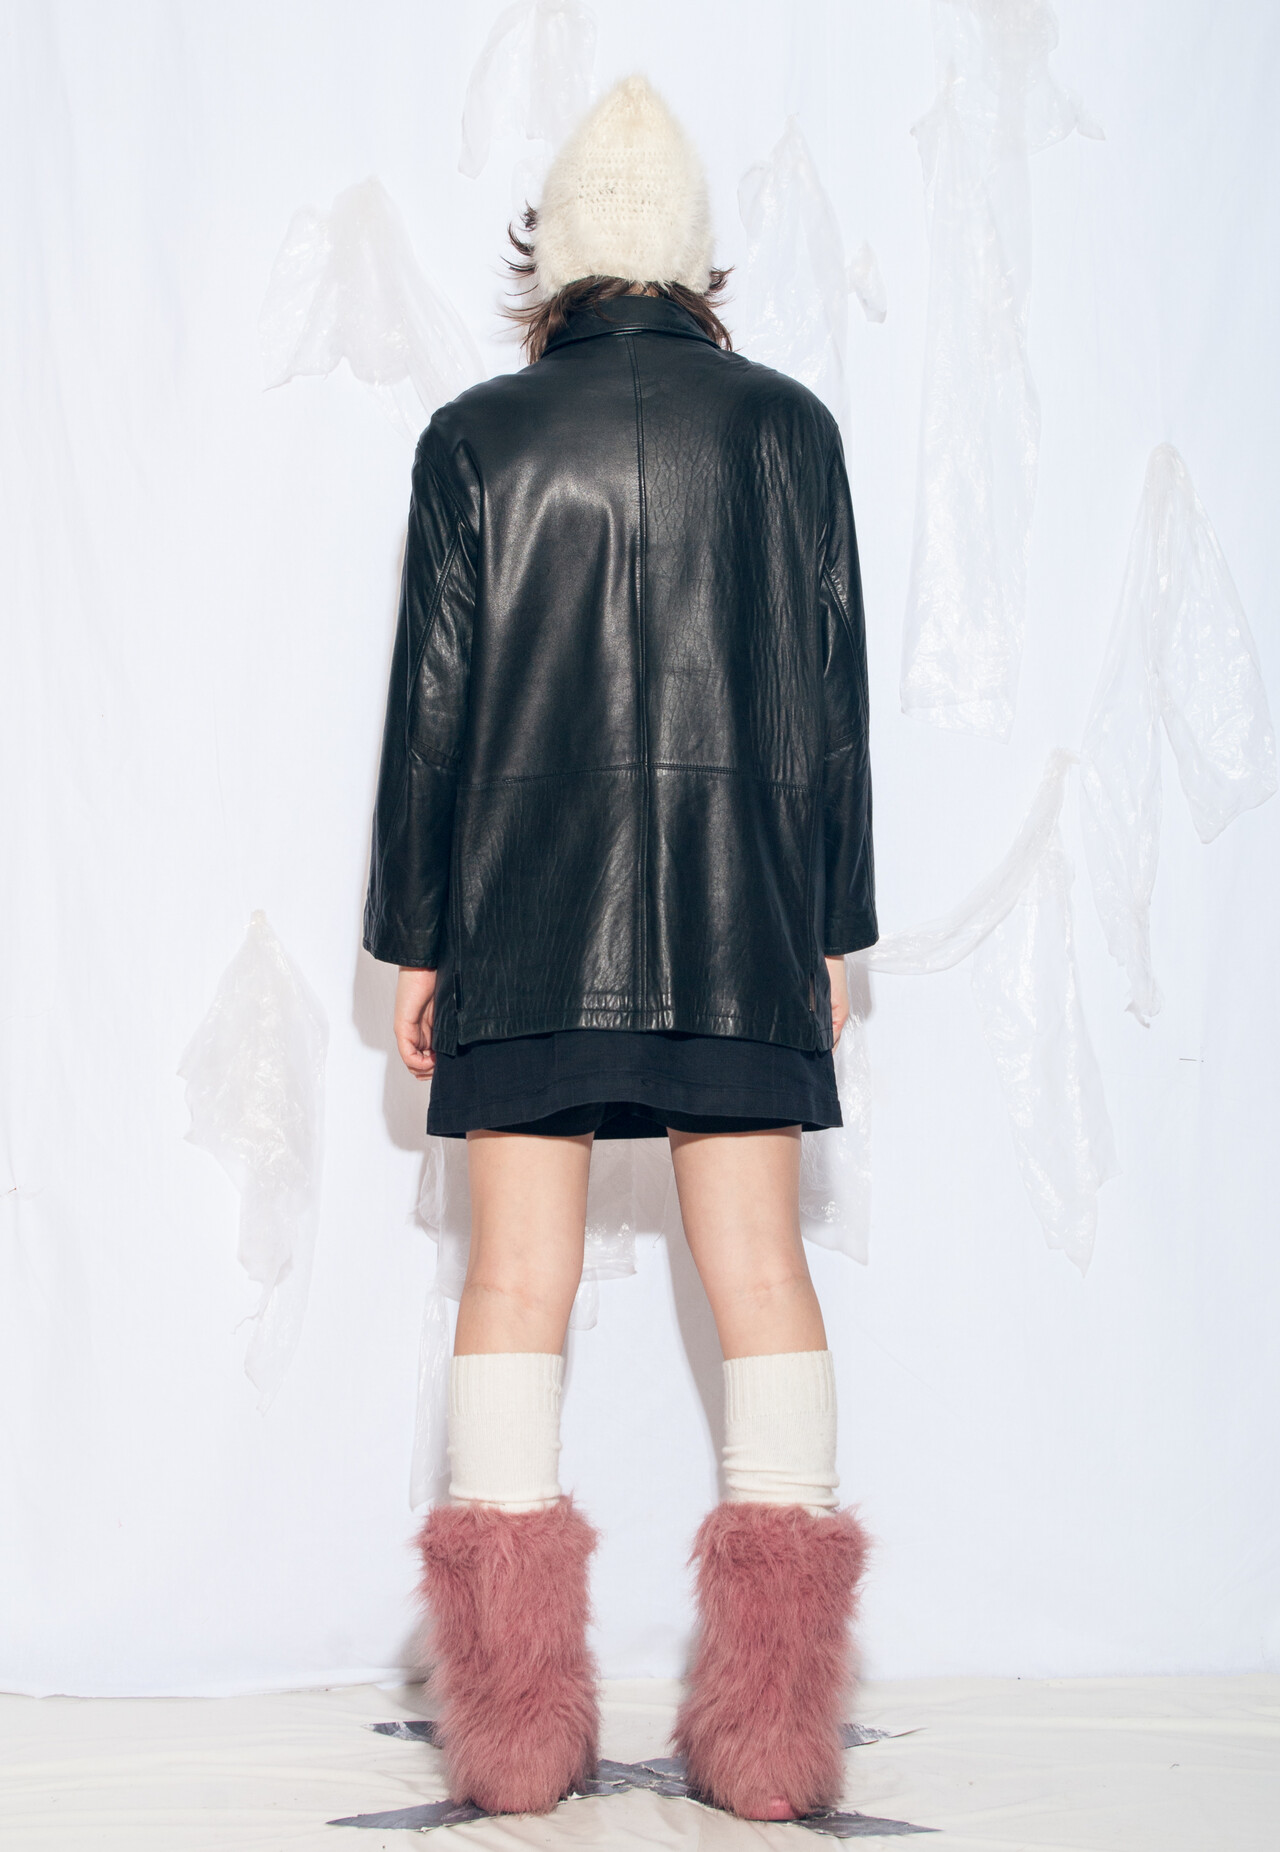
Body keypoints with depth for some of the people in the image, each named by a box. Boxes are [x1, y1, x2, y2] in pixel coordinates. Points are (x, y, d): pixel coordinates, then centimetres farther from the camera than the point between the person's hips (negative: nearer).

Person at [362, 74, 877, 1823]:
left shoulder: (477, 437, 2)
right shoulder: (787, 425, 4)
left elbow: (430, 703, 2)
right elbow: (832, 689, 5)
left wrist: (414, 940, 8)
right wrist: (834, 926, 11)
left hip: (526, 915, 0)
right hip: (739, 913, 1)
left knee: (519, 1273, 3)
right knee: (759, 1264, 2)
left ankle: (515, 1725, 5)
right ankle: (774, 1728, 1)